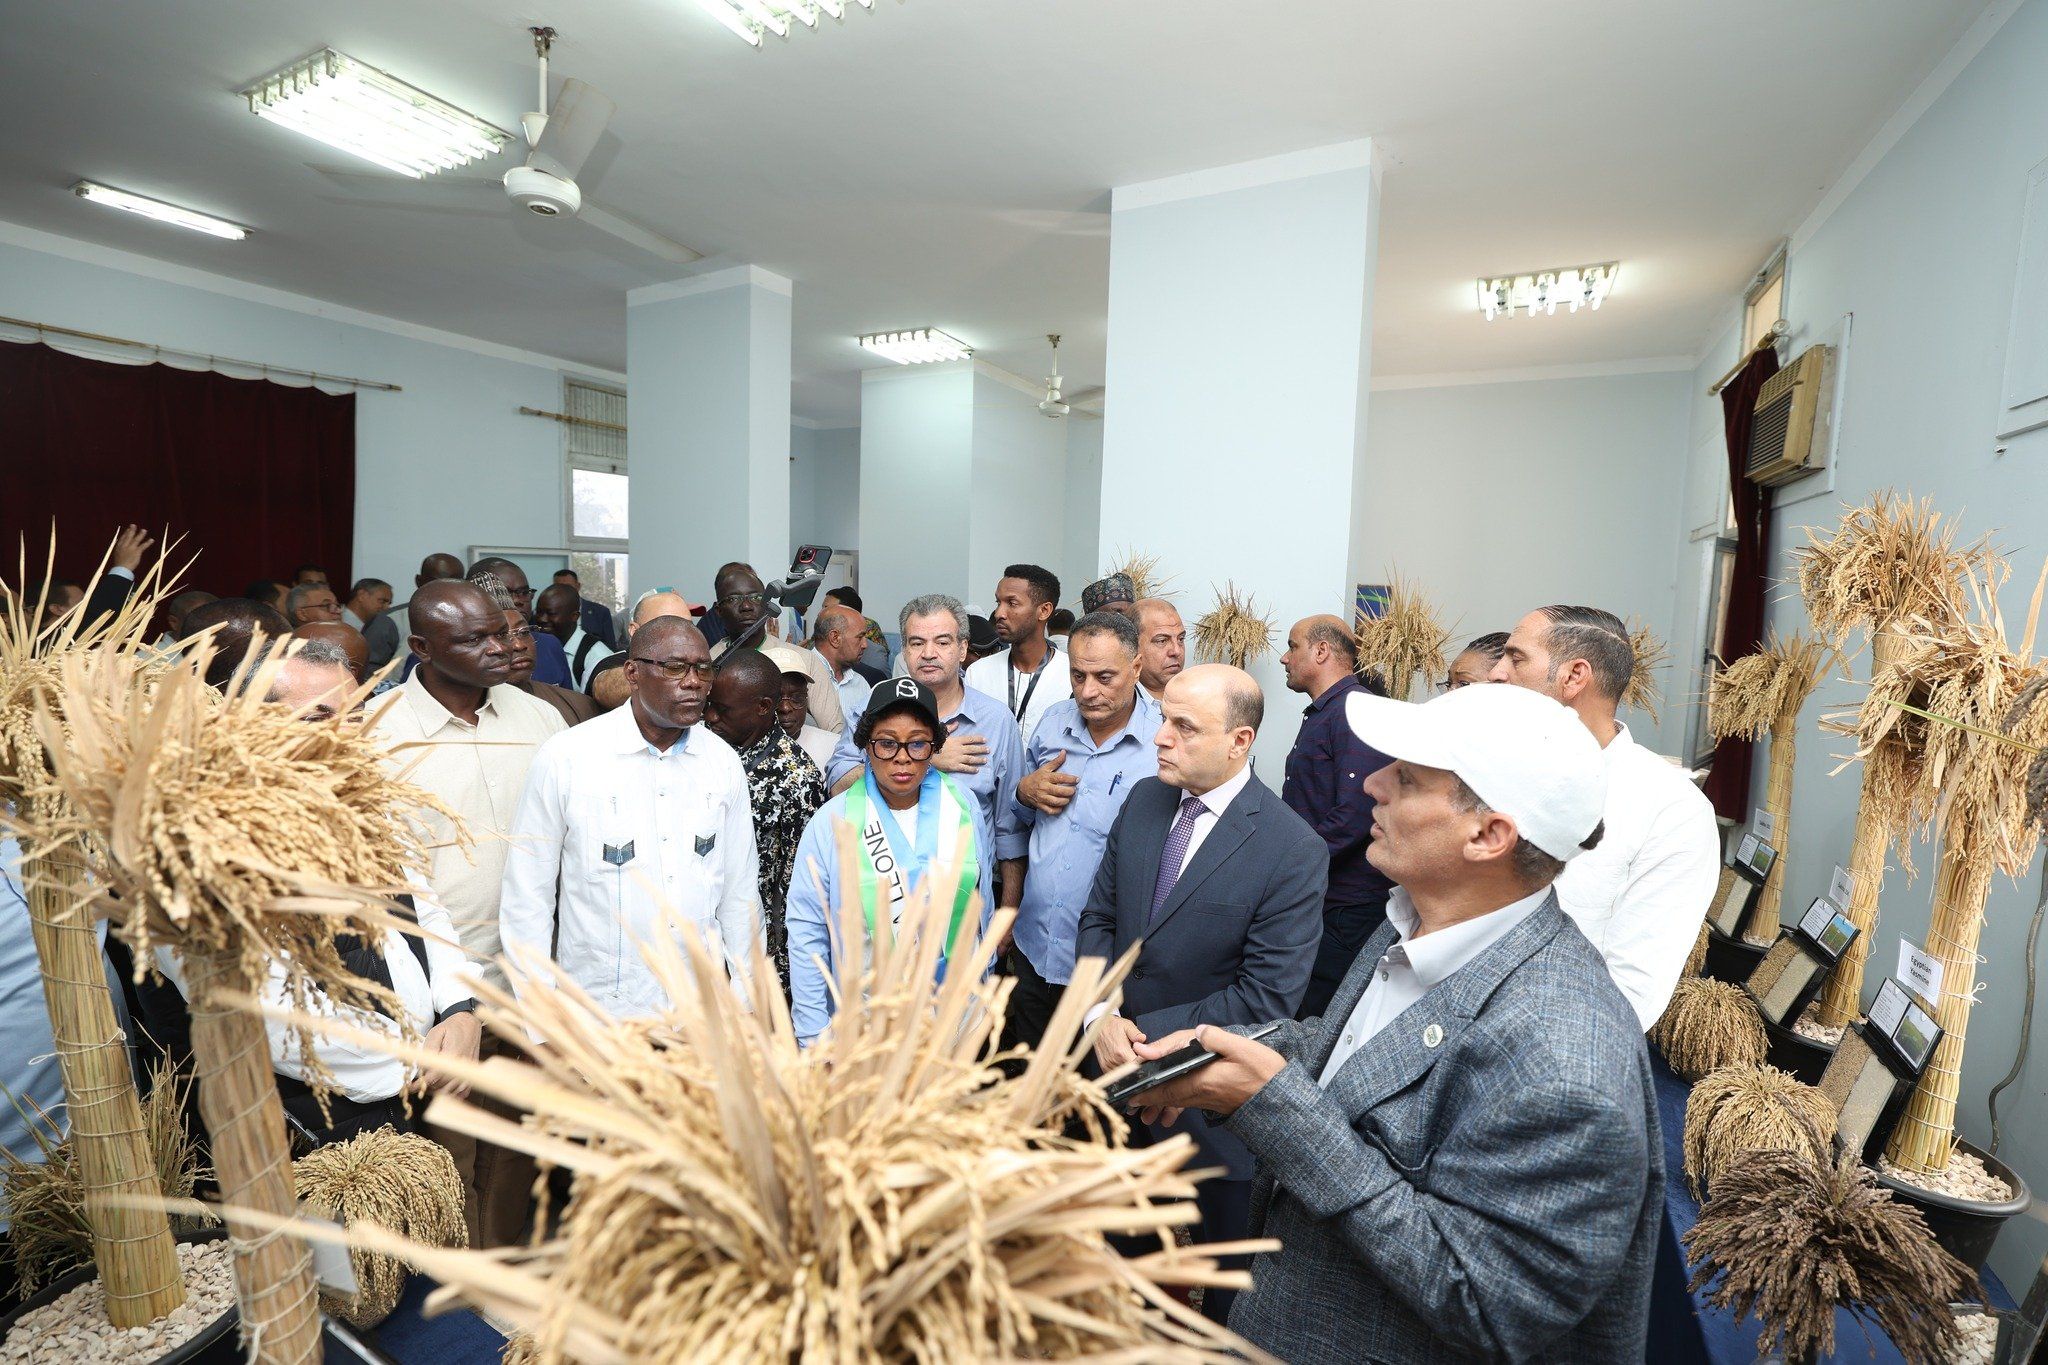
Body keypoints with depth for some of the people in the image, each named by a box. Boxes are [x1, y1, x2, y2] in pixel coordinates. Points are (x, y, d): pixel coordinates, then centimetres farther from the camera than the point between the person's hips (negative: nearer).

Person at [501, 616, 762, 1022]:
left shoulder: (724, 762, -1)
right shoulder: (565, 758, -11)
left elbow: (740, 893, 4)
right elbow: (528, 897, -6)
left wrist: (745, 1004, 5)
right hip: (599, 1011, -2)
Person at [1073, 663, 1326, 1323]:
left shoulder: (1294, 851, -22)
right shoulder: (1143, 800, -5)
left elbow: (1267, 998, -21)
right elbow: (1098, 917, 2)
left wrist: (1145, 1032, -18)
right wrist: (1102, 1016, -13)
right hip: (1127, 1069, 5)